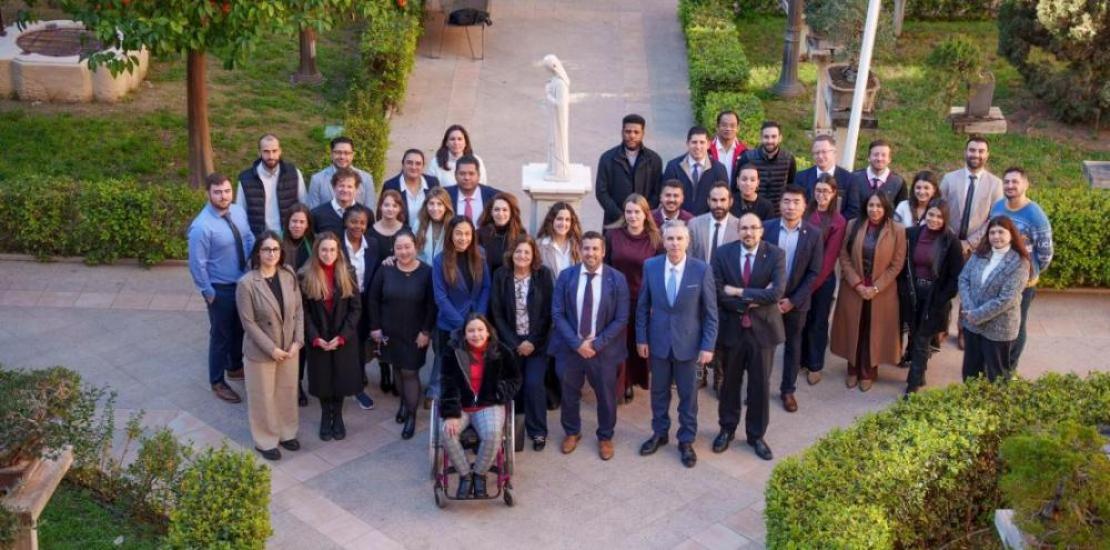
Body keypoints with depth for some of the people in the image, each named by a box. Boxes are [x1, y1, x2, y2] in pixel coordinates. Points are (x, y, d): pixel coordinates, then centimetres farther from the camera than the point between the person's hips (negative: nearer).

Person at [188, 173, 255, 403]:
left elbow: (249, 239, 8)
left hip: (243, 282, 7)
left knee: (240, 329, 25)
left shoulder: (239, 212, -8)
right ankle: (217, 382, 31)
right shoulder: (201, 227, -28)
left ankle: (235, 367, 49)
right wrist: (209, 293, -14)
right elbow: (197, 265, -21)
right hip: (221, 289, -7)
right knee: (221, 335, 11)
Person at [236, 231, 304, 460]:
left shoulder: (289, 276, -5)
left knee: (287, 392, 19)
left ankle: (287, 433, 39)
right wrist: (271, 349, -17)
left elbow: (299, 310, 1)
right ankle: (265, 441, 28)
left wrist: (297, 341, -8)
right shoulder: (247, 283, -19)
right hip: (261, 351, -4)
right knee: (263, 397, 10)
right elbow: (248, 322, -17)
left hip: (290, 348, 4)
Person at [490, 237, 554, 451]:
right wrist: (514, 343, -8)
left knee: (534, 384, -9)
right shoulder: (501, 275, -2)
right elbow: (497, 313, -2)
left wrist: (533, 341, -12)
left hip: (537, 342, -1)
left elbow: (548, 312, -6)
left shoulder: (543, 275, -5)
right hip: (511, 342, 1)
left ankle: (538, 431, 7)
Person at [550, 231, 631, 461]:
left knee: (606, 396, 14)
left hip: (604, 349, -1)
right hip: (570, 347, 1)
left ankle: (605, 437, 36)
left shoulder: (617, 279, -9)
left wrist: (597, 344, -16)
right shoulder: (566, 276, -6)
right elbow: (557, 314, -6)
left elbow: (621, 319, -9)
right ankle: (572, 432, 41)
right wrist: (577, 343, -15)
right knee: (569, 394, 17)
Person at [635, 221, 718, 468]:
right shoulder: (650, 266, -7)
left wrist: (708, 346, -10)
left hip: (688, 342, -2)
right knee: (659, 391, 17)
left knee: (688, 394, 11)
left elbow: (711, 312, -8)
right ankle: (659, 433, 36)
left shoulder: (702, 270, -13)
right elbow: (643, 306, 2)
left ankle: (686, 440, 27)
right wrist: (641, 338, 1)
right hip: (658, 341, 2)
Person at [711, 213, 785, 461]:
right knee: (730, 382, 16)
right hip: (731, 327, 1)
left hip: (763, 328, -1)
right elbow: (718, 292, -13)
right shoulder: (723, 253, -6)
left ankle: (756, 435, 25)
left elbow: (776, 292, -21)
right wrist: (753, 300, -19)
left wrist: (740, 292, -20)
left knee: (760, 384, 9)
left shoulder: (775, 255, -9)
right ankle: (727, 429, 34)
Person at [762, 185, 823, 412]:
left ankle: (788, 390, 26)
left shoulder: (814, 234, -8)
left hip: (796, 301, 0)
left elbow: (813, 273, -7)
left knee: (793, 346, 12)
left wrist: (793, 300, -12)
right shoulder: (767, 228, -7)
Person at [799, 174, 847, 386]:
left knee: (818, 323, 10)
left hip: (823, 279, -3)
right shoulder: (805, 213, -1)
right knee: (801, 320, 12)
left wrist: (812, 283, -13)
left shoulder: (838, 222, -10)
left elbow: (830, 257, -11)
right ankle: (802, 360, 29)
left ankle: (815, 366, 23)